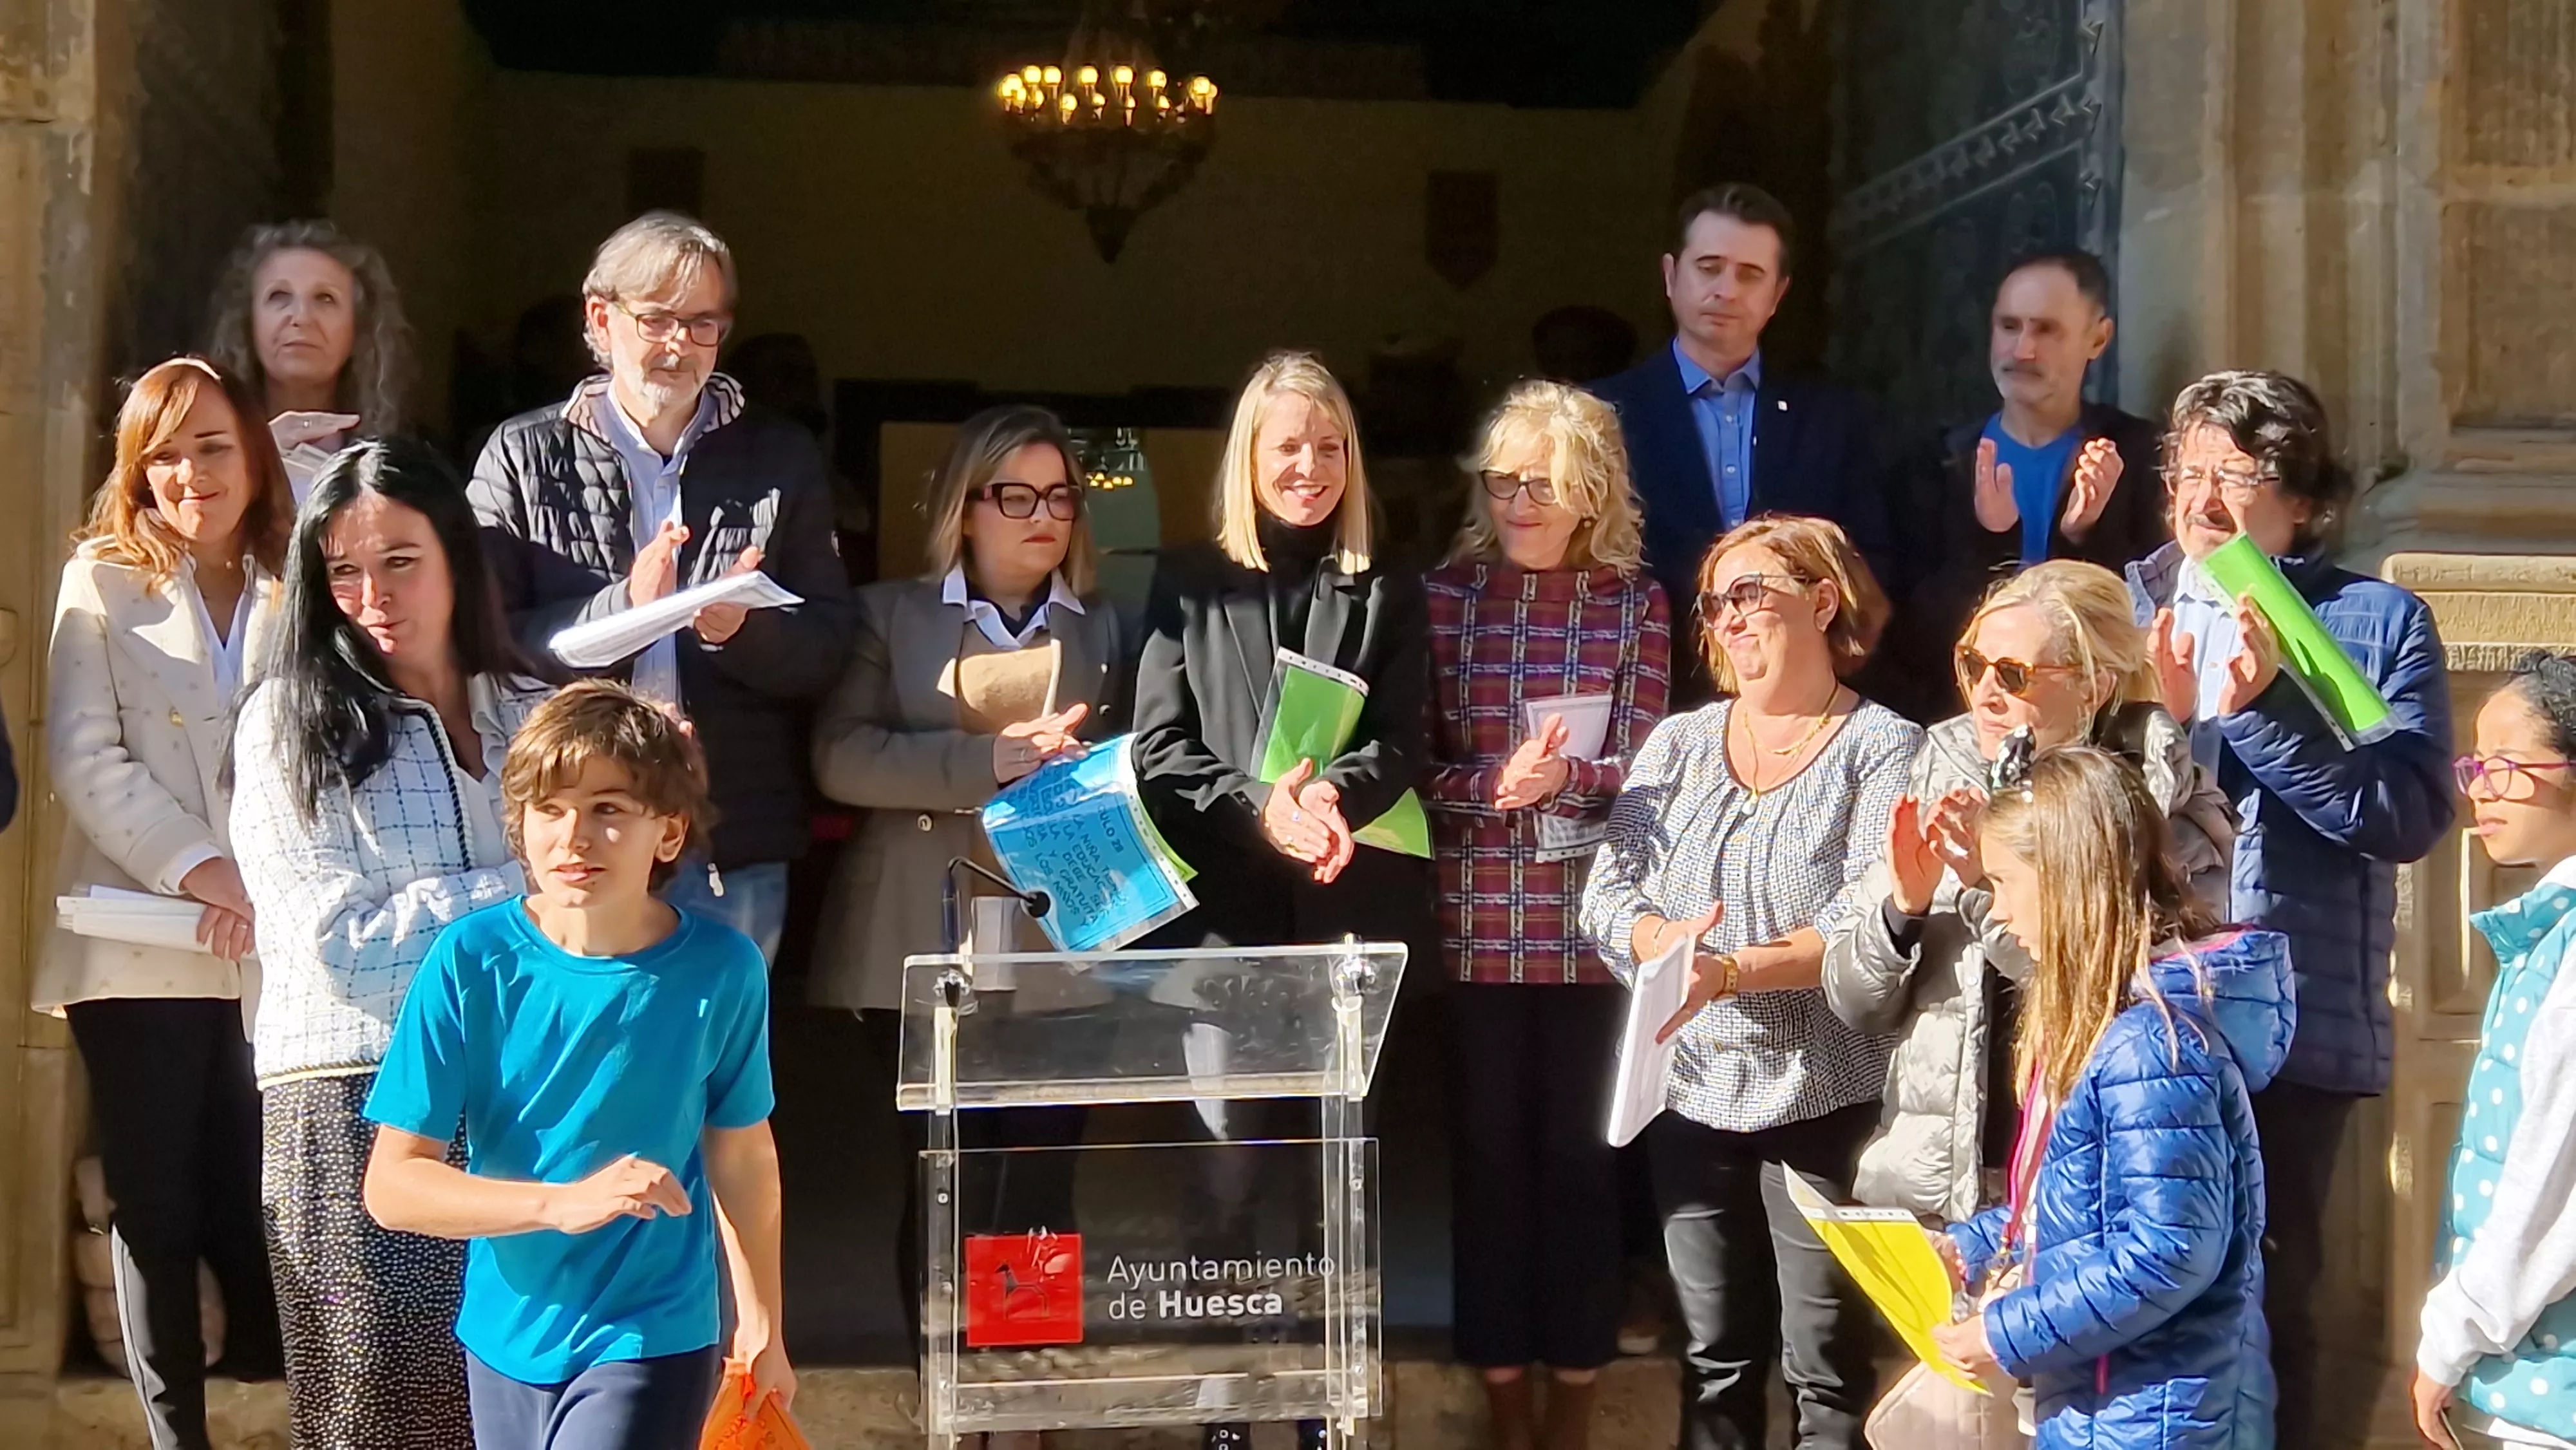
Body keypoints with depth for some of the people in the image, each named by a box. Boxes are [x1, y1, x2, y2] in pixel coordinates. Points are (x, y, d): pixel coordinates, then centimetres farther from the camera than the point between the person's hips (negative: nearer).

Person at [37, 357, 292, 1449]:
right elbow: (84, 758, -4)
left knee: (261, 1199, -4)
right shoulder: (102, 579, 6)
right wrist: (198, 868, -14)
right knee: (156, 1207, 3)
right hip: (140, 944, -1)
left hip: (278, 950, 1)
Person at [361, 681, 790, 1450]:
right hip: (506, 1334, 2)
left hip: (652, 1338, -2)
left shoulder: (722, 970, -11)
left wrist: (761, 1328, 12)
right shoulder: (472, 962, -12)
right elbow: (392, 1185, -14)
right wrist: (562, 1203, -27)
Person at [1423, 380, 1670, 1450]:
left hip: (1588, 923, 0)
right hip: (1476, 923, 0)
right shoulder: (1446, 593, 1)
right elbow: (1417, 766, -2)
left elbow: (1638, 769, -5)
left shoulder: (1635, 601, 1)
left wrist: (1563, 777, -25)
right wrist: (1496, 786, -21)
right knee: (1489, 1147, 7)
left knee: (1580, 1150, 7)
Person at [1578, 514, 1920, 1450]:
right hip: (1691, 1092, 4)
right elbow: (1609, 894, 0)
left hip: (1825, 1098, -4)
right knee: (1715, 1358, 14)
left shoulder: (1883, 749, -6)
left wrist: (1727, 971, -27)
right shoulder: (1677, 744, 8)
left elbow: (1870, 924, -17)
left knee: (1829, 1368, 3)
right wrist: (1667, 944, -22)